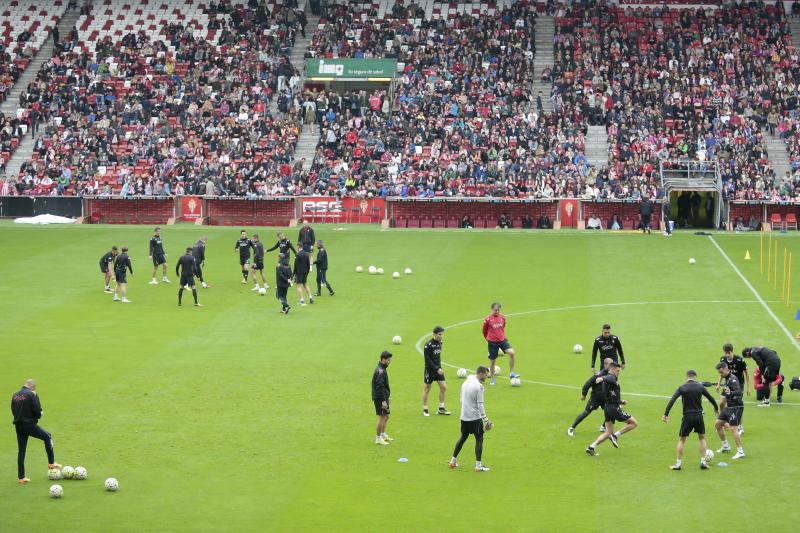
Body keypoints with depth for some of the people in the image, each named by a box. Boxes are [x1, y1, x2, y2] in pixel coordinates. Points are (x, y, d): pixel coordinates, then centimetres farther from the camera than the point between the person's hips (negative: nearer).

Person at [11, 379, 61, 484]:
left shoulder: (15, 395, 8)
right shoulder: (32, 394, -11)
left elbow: (13, 411, 13)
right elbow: (38, 411, -14)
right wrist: (40, 415, 8)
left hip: (18, 426, 6)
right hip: (29, 424, -6)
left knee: (21, 451, 10)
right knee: (48, 437, 17)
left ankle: (21, 477, 10)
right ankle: (51, 463, 18)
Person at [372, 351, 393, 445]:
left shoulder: (383, 369, 13)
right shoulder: (380, 371, -19)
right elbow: (380, 387, -23)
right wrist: (383, 401, -24)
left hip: (384, 397, 10)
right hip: (380, 398, -10)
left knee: (386, 416, 18)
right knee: (382, 417, -6)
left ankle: (383, 435, 30)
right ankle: (378, 438, 0)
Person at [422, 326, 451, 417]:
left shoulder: (439, 343, 4)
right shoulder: (428, 345, -18)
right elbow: (428, 360, -20)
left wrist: (439, 368, 10)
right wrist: (437, 369, -22)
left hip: (438, 369, 7)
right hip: (430, 370, -7)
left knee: (443, 387, 2)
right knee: (427, 389, 4)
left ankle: (441, 409, 13)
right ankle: (425, 410, 15)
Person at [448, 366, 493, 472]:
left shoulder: (466, 383, 9)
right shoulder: (479, 386, -15)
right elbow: (480, 404, -18)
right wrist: (485, 418, -16)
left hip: (464, 417, 7)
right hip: (475, 418, -7)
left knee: (463, 438, 20)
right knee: (479, 439, 0)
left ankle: (453, 461, 23)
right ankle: (478, 465, -2)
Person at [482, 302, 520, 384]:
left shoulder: (502, 318, 3)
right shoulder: (488, 320, -10)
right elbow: (484, 331, 4)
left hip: (502, 340, 3)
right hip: (493, 343, -3)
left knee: (512, 353, -19)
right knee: (492, 361, 7)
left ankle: (512, 373, -7)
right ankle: (492, 379, 26)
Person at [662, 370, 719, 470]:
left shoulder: (682, 388, -4)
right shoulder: (700, 387, 0)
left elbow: (672, 400, -13)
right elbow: (710, 398, 10)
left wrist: (666, 414, -14)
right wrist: (716, 408, 29)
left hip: (687, 417, -1)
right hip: (698, 416, 1)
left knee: (681, 440, 9)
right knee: (702, 438, 19)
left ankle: (678, 464, 8)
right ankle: (703, 462, 13)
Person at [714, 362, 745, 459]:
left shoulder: (732, 379, -18)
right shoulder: (726, 379, 11)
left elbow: (739, 392, -32)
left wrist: (731, 393, -49)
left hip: (736, 407, -10)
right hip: (728, 407, 10)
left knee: (733, 428, -16)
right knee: (718, 425, 14)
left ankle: (740, 452, -14)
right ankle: (726, 446, 26)